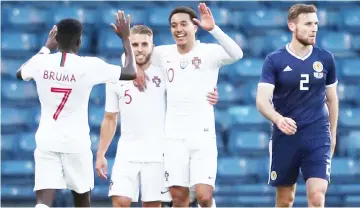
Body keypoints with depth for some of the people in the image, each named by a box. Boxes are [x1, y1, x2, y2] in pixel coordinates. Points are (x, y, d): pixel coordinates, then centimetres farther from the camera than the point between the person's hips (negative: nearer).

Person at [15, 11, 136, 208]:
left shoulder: (41, 62, -2)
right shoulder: (89, 66, -11)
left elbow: (20, 73, 22)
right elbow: (131, 73, -3)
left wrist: (46, 47, 30)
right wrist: (125, 38, 9)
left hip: (46, 142, 1)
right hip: (76, 142, -1)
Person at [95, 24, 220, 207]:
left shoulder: (163, 75, -1)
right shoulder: (116, 79, 6)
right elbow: (109, 120, 12)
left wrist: (209, 98, -19)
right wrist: (100, 154, 8)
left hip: (157, 155, -1)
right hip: (126, 155, 1)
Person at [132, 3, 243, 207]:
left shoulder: (210, 52, -6)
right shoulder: (164, 53, 5)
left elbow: (237, 54, -26)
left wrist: (213, 29, -37)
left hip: (203, 137, -3)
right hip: (174, 137, 3)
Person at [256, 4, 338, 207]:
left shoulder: (325, 59, 3)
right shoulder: (275, 60, -4)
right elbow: (262, 100, -12)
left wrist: (333, 134, 17)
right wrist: (278, 119, -31)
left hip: (318, 137, 0)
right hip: (285, 137, 0)